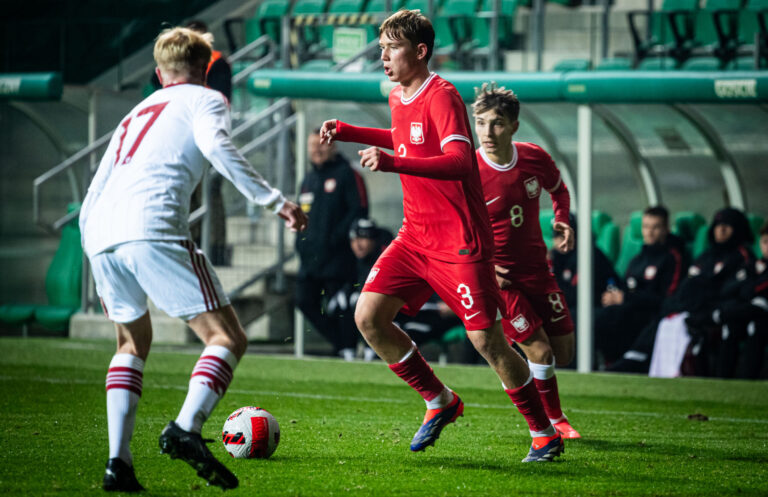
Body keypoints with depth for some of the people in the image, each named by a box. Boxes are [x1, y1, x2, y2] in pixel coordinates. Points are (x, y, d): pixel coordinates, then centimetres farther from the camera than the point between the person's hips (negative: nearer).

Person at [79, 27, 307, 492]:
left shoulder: (137, 113, 36)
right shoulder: (205, 99, 18)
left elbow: (91, 199, 34)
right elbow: (215, 144, -7)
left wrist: (105, 278, 40)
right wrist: (275, 201, -8)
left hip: (99, 235, 7)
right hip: (154, 229, -6)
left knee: (133, 341, 26)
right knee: (228, 337, 0)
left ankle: (118, 462, 11)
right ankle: (186, 428, -25)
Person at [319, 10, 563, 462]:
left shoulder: (441, 95, -16)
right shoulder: (399, 97, 10)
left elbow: (459, 161, -30)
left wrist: (393, 163, -39)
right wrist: (347, 132, 25)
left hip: (460, 242, -8)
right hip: (415, 238, 8)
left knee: (488, 342, -8)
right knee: (368, 317, -6)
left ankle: (545, 434, 9)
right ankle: (439, 401, 11)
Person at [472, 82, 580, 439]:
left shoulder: (535, 158, -7)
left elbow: (558, 189, 16)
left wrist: (562, 221, -4)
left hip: (536, 269, 5)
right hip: (496, 276, -5)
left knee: (564, 353, 8)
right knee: (541, 353, -10)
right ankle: (554, 421, 15)